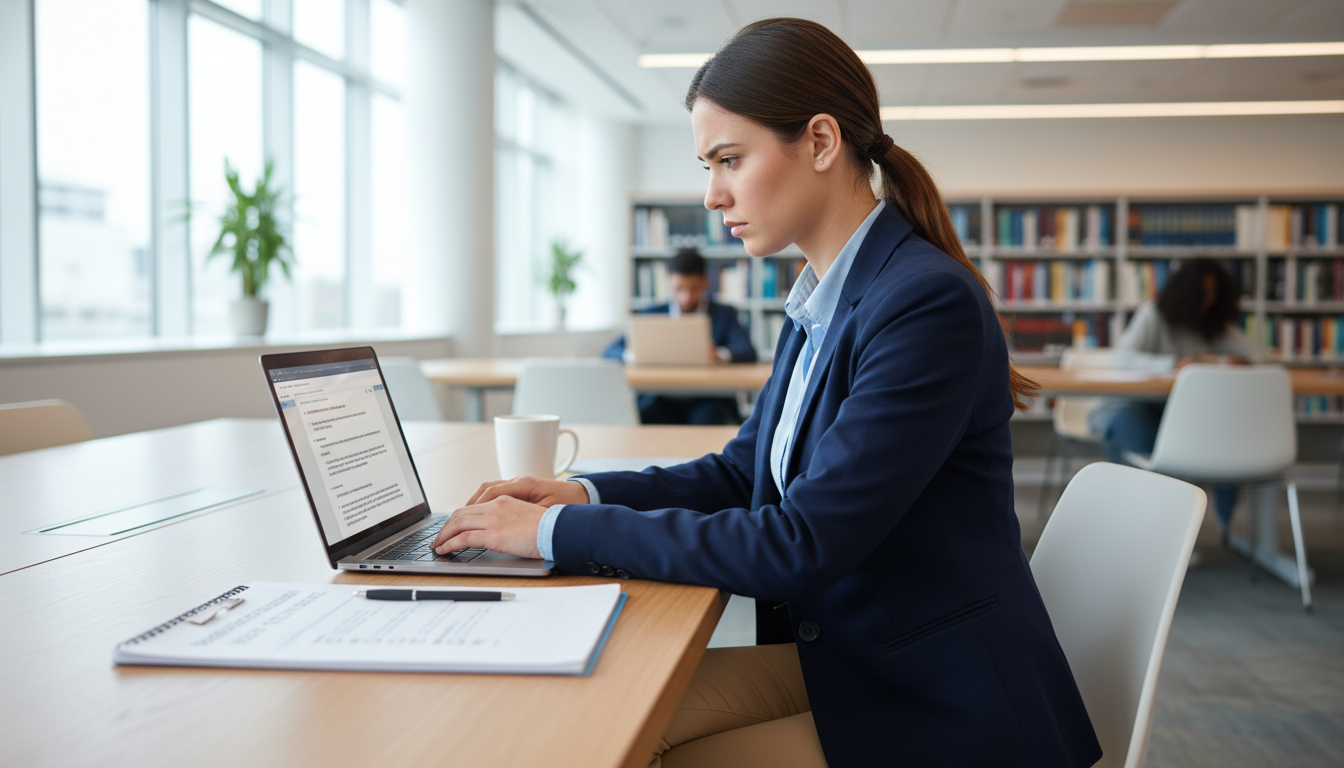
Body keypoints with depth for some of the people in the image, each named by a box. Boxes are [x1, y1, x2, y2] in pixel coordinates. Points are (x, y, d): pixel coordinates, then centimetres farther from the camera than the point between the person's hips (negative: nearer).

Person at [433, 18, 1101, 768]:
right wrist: (582, 494, -1)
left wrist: (559, 532, -21)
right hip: (840, 657, 7)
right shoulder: (823, 302, 6)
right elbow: (743, 473, 15)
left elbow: (799, 546, -26)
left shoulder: (930, 304, -23)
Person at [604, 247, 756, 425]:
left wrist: (722, 355, -30)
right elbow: (610, 352, 5)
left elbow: (749, 353, -6)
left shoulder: (724, 315, 13)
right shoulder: (652, 315, 16)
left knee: (706, 419, -35)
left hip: (707, 401, -1)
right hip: (662, 402, 1)